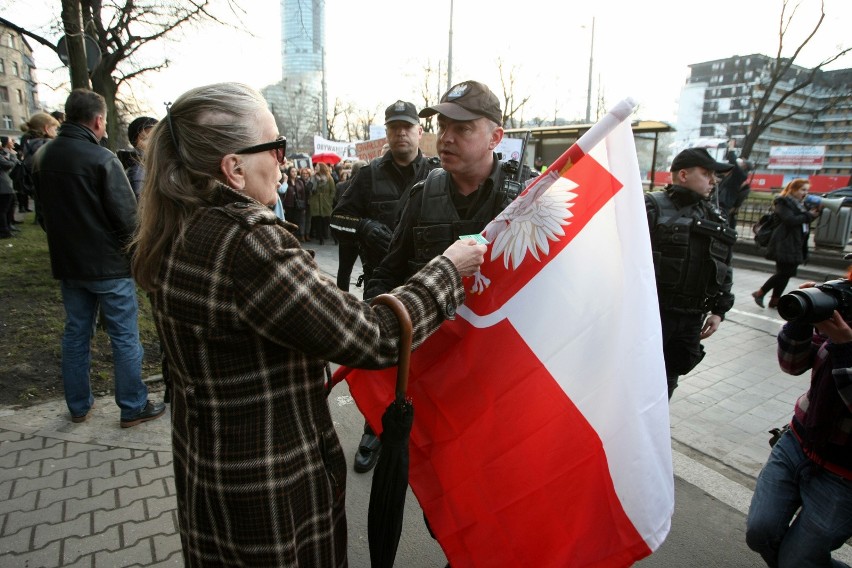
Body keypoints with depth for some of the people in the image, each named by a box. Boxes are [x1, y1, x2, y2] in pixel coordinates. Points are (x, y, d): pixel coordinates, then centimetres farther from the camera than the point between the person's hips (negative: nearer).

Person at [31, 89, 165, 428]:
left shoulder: (42, 157, 4)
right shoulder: (102, 159, -18)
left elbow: (44, 210, 15)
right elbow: (127, 216, -19)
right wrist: (128, 246, -2)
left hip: (66, 262, 7)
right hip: (108, 263, -7)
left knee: (75, 333, 17)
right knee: (124, 337, 4)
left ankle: (78, 406, 29)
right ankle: (133, 407, 13)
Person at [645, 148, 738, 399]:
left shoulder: (714, 218, 15)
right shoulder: (653, 207, -7)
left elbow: (723, 269, 18)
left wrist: (718, 310, 11)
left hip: (691, 318, 6)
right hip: (652, 312, -6)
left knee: (668, 379, 16)